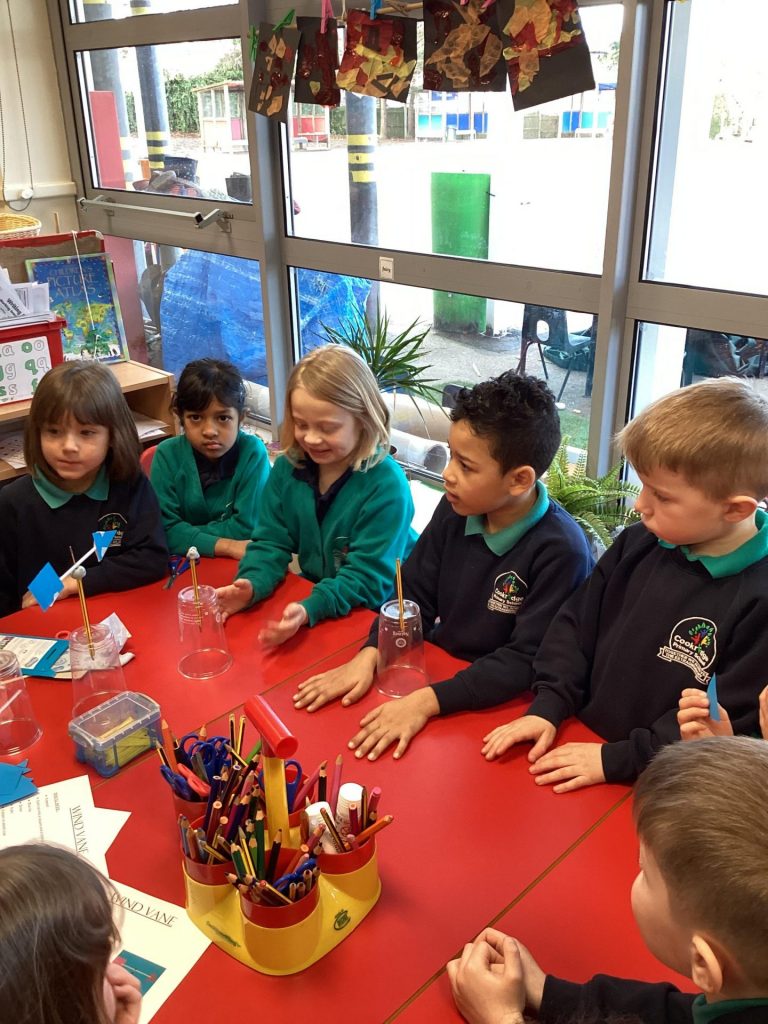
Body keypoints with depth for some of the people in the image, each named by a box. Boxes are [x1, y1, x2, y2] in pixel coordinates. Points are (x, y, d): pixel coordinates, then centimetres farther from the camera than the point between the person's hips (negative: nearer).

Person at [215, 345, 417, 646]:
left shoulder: (386, 485, -19)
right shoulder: (287, 468, -2)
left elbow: (369, 576, -21)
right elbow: (271, 542, 0)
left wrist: (310, 609, -36)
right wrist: (250, 585, -21)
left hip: (378, 614, -5)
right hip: (313, 596, 5)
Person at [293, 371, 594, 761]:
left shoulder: (561, 552, -22)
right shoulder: (456, 509, -6)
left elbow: (527, 661, -22)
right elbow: (414, 594, 1)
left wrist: (428, 701, -29)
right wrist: (368, 656, -14)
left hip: (502, 703, -5)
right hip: (438, 667, 6)